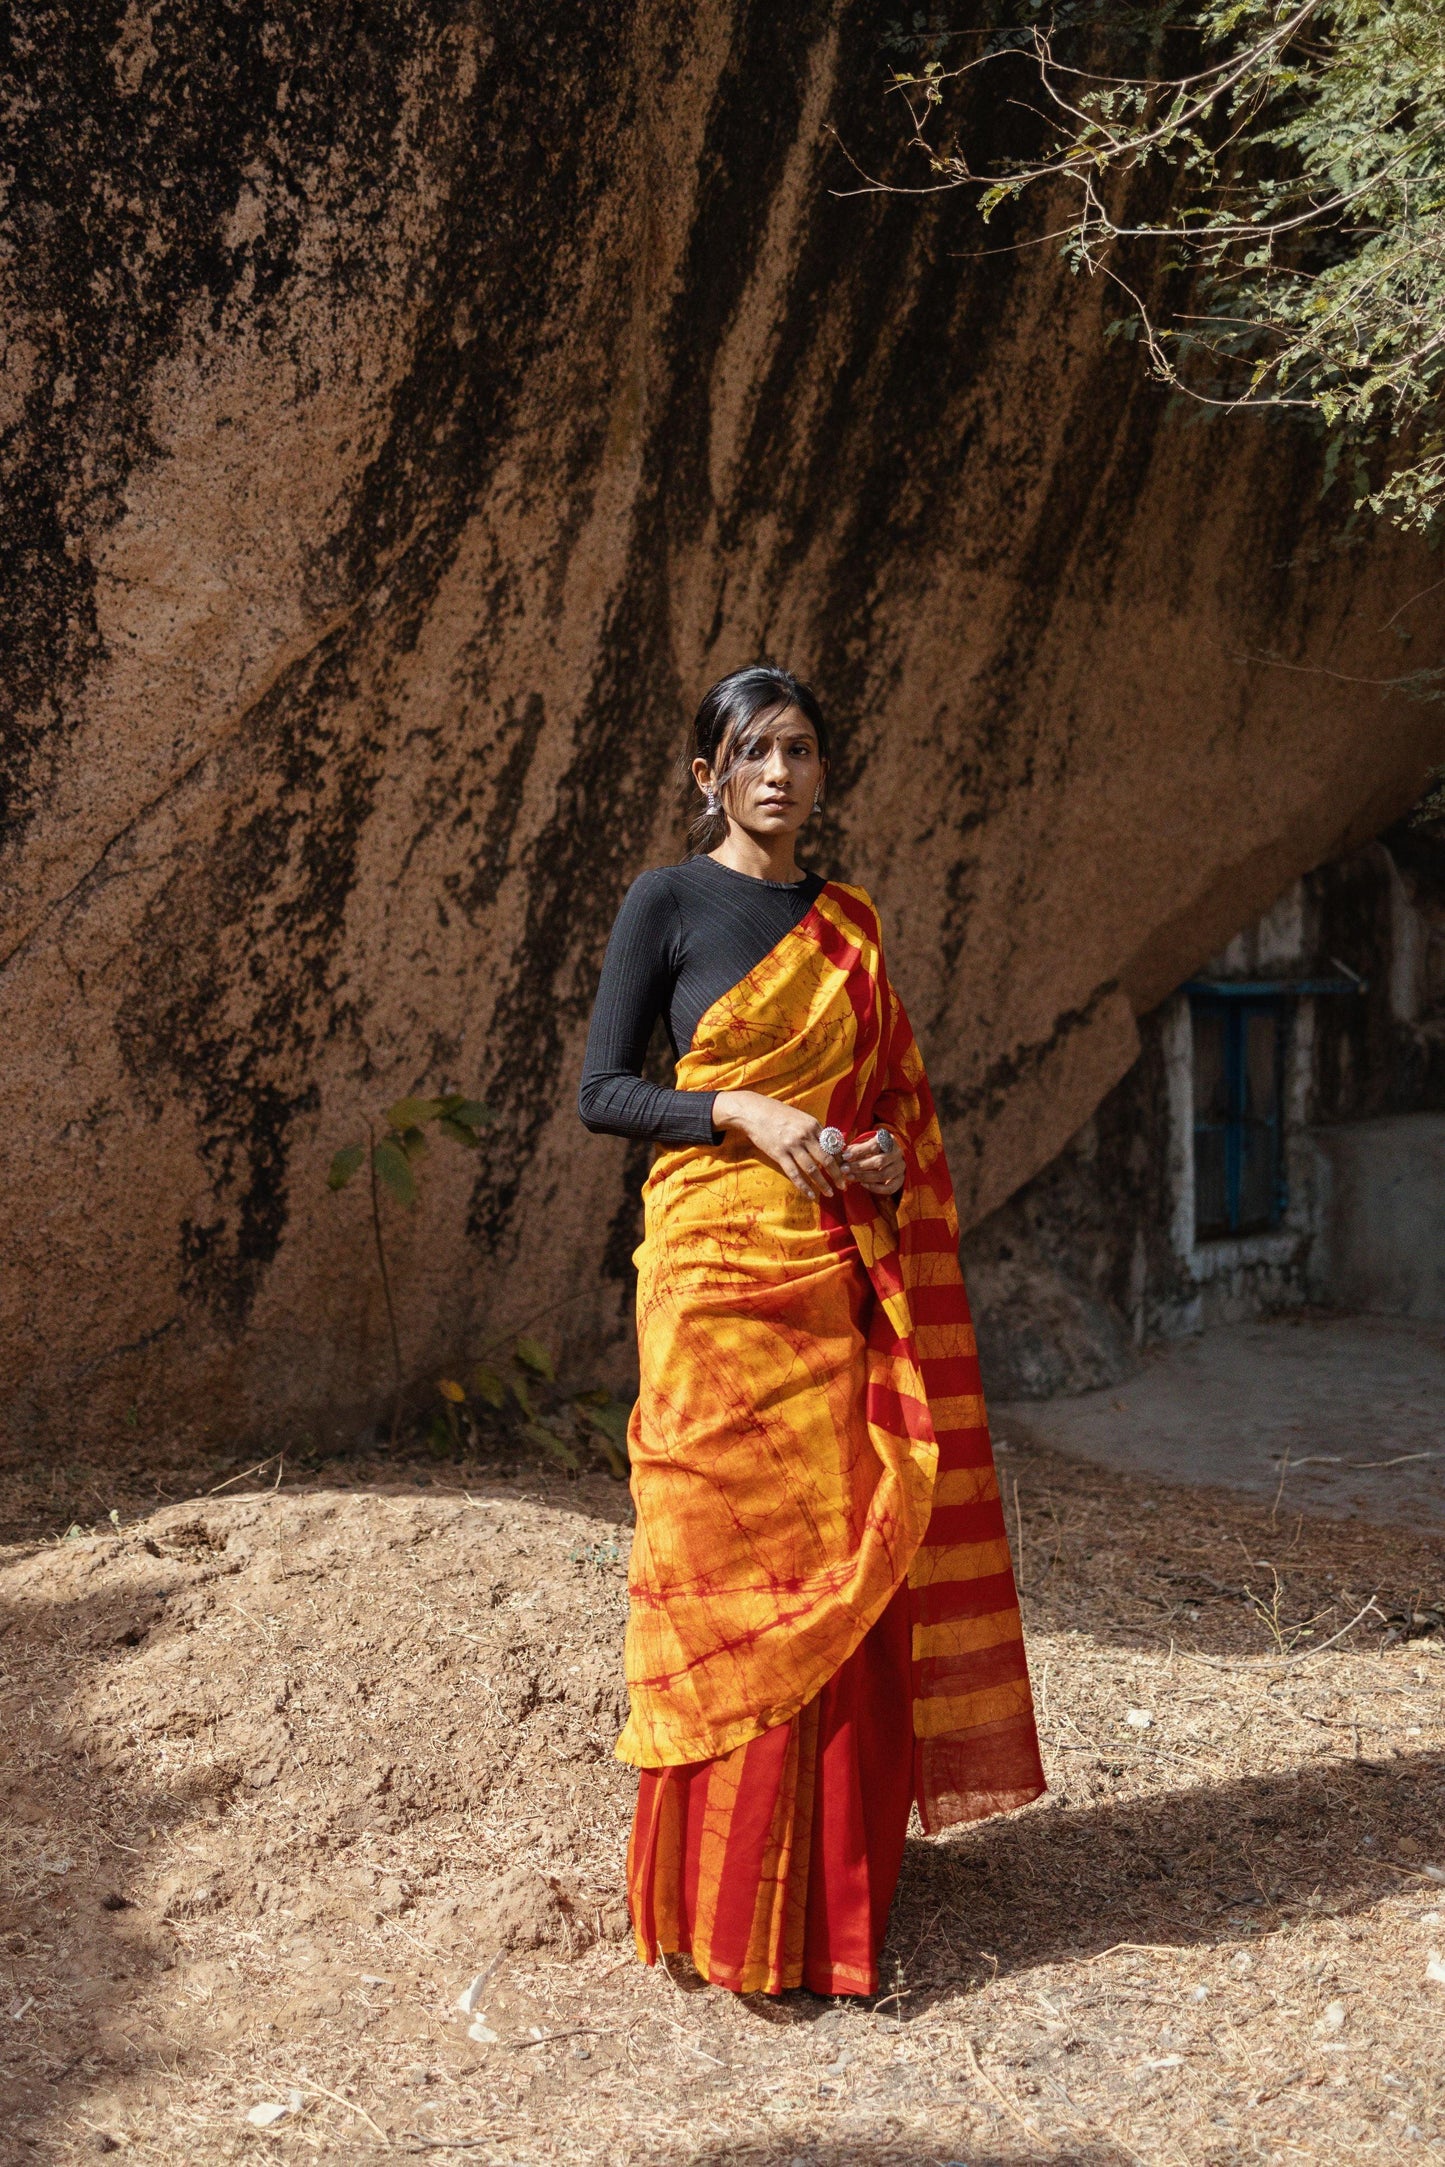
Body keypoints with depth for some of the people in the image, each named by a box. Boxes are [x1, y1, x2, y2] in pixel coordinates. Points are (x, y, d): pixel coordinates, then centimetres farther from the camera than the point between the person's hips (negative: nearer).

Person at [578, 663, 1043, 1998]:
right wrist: (743, 1110, -17)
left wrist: (890, 1152, -1)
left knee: (850, 1568, 5)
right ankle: (727, 1900, 9)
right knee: (731, 1565, -3)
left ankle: (837, 1874, 19)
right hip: (722, 1272, -4)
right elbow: (602, 1092, -3)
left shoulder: (852, 924, 15)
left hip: (845, 1276, 5)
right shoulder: (667, 903, 0)